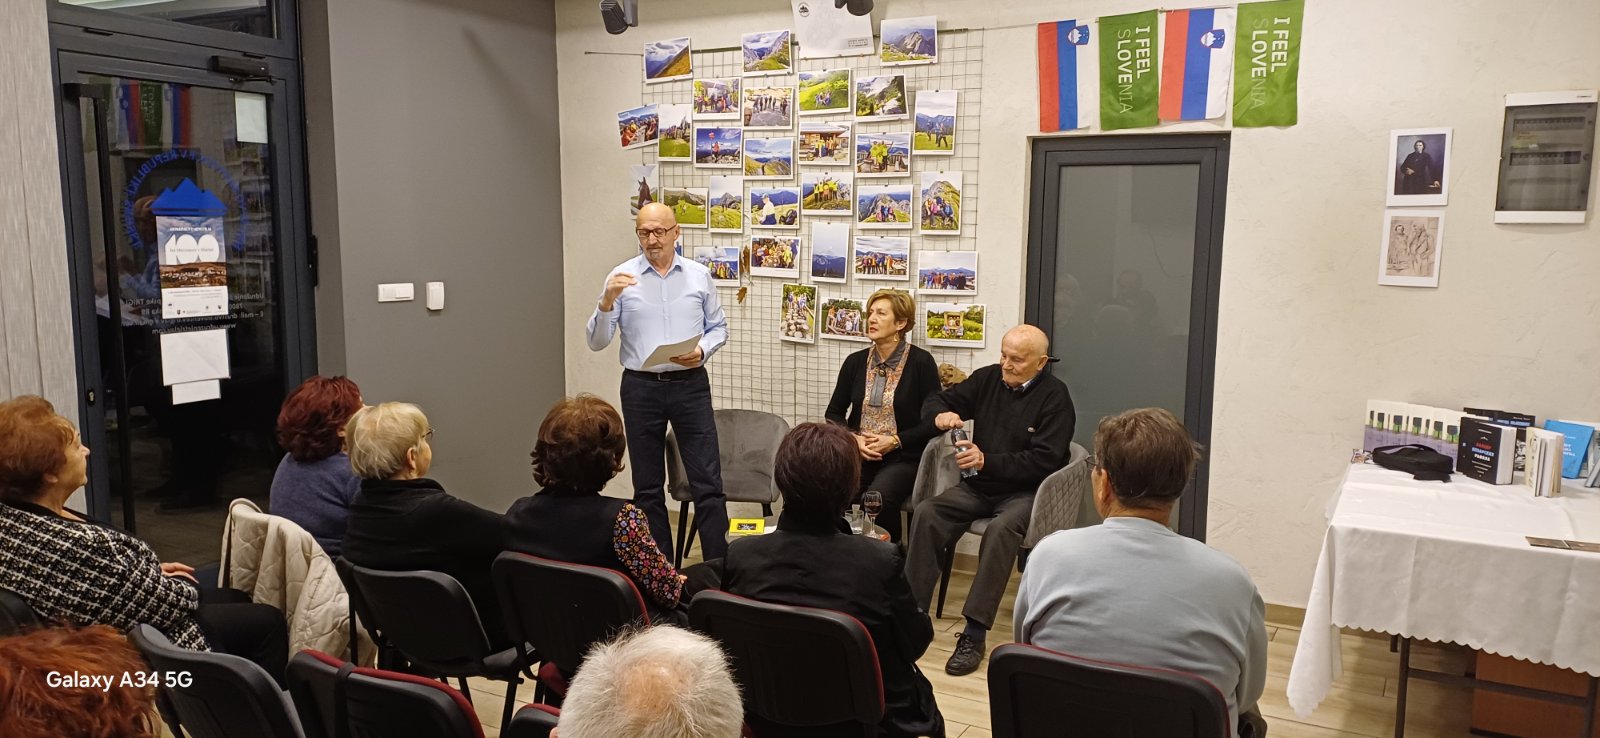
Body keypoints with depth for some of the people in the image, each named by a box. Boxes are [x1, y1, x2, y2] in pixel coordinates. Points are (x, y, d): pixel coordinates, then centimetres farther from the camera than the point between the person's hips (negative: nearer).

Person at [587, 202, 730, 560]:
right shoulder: (621, 277, -1)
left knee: (708, 482, -2)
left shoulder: (699, 275, 4)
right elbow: (596, 342, -3)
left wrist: (702, 352, -10)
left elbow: (718, 327, 11)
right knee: (647, 487, 9)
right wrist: (607, 301, -20)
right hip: (641, 387, 0)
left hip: (690, 385, 0)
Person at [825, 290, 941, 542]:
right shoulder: (855, 362, 10)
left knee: (879, 496, -32)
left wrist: (895, 441, -12)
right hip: (858, 455, 3)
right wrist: (854, 438, -3)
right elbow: (834, 413, 16)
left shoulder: (921, 362, -3)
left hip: (903, 457, -3)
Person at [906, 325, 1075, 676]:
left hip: (1025, 492, -5)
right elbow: (935, 401, 13)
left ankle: (974, 634, -32)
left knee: (1002, 529, -36)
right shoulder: (988, 378, 6)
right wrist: (940, 415, -12)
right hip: (979, 487, 5)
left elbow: (1044, 461, -17)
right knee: (926, 514, -21)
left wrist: (987, 461, -25)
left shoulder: (1054, 396, -9)